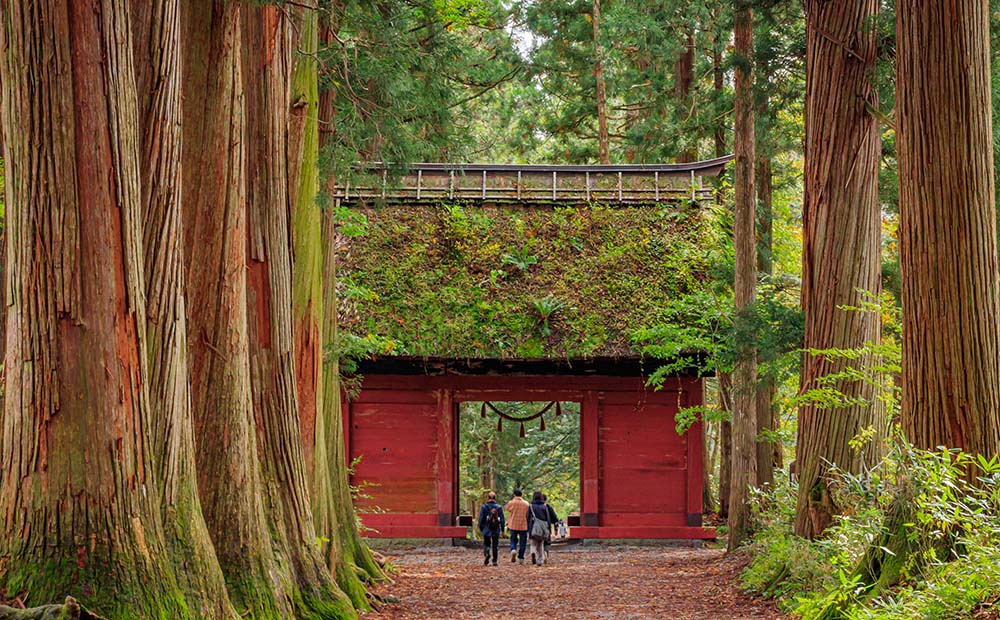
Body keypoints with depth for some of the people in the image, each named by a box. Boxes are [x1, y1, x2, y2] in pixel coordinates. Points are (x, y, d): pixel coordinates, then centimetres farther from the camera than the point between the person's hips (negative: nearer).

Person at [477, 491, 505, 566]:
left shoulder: (484, 507, -6)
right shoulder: (499, 507, -2)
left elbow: (481, 519, -2)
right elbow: (502, 519, 1)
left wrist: (481, 528, 10)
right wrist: (502, 529, 10)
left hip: (486, 529, -1)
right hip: (496, 530, 1)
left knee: (486, 544, 11)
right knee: (495, 545, 9)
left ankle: (486, 553, -18)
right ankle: (494, 561, 8)